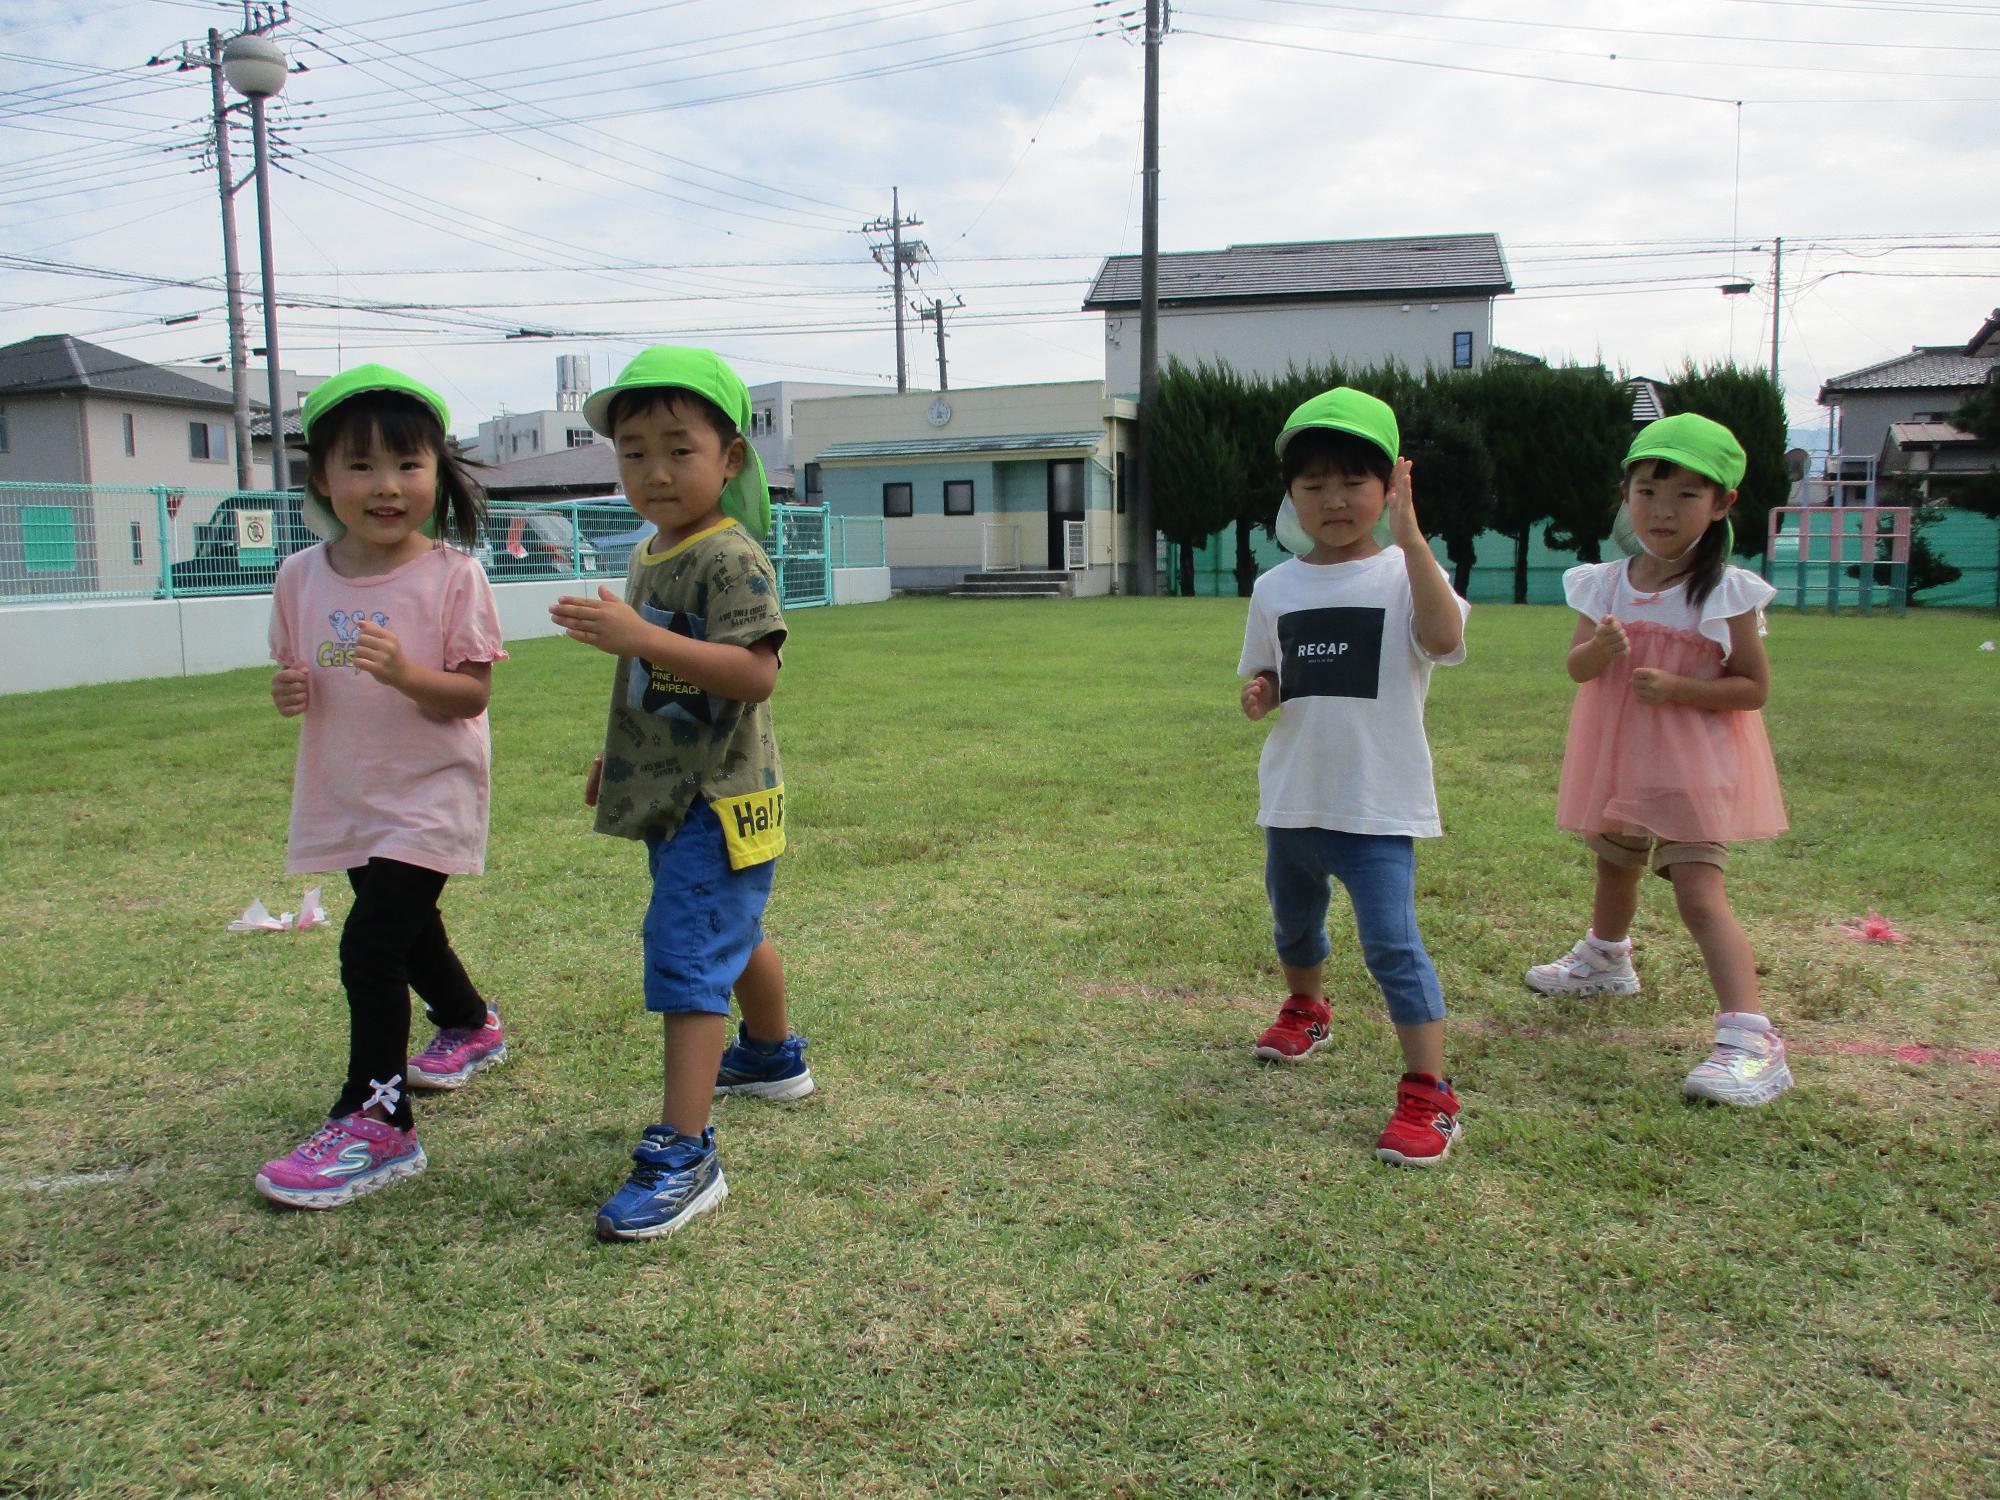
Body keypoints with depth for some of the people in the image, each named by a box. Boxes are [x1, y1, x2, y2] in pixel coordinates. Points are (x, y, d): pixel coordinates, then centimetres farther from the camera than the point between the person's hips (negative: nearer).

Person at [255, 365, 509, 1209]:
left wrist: (404, 673, -32)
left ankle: (376, 1123, -4)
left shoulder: (451, 576, -14)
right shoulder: (302, 577, 0)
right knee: (405, 930, 24)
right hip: (345, 796, 7)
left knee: (370, 947, -15)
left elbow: (471, 695, -15)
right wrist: (289, 693, -14)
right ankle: (470, 1026, 51)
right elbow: (294, 674, 9)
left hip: (428, 793, -6)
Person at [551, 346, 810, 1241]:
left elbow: (754, 673, -31)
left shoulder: (731, 558, -18)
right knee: (736, 933, 26)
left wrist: (640, 636, -38)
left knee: (688, 959, -13)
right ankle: (775, 1057, 48)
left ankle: (683, 1156, -9)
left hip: (717, 802, -10)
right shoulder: (648, 557, 12)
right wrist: (616, 757, 27)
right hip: (671, 796, 10)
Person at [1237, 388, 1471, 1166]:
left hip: (1377, 802, -5)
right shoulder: (1276, 588, 3)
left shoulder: (1403, 573, -10)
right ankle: (1306, 1008, 54)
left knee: (1390, 940, -13)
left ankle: (1429, 1092, -2)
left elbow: (1444, 637, -31)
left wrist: (1407, 533, -34)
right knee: (1293, 920, 25)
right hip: (1292, 796, 6)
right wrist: (1260, 694, -10)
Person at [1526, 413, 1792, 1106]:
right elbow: (1577, 667, -5)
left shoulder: (1728, 594, -13)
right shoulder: (1604, 583, -1)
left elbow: (1754, 687, -11)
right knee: (1615, 867, 28)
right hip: (1618, 757, 6)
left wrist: (1676, 688, -26)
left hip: (1692, 761, -6)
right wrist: (1597, 651, -28)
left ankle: (1751, 1039, -22)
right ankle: (1606, 959, 55)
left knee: (1699, 892, -19)